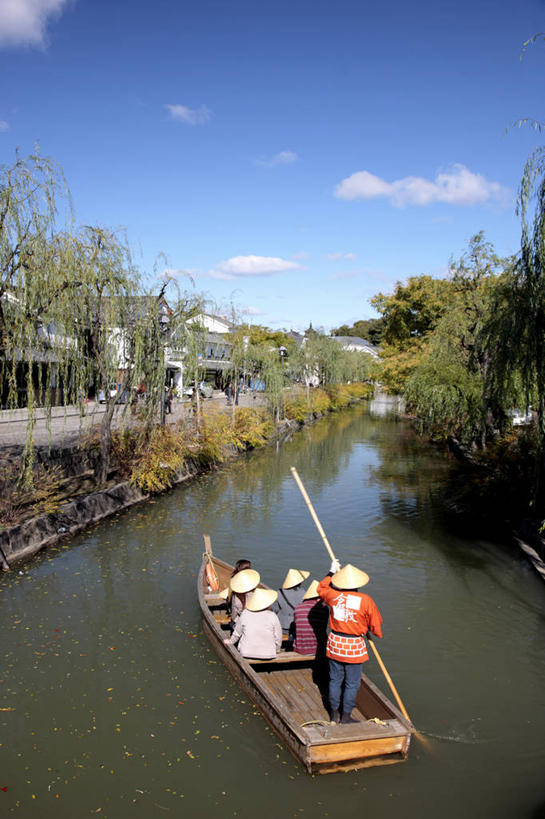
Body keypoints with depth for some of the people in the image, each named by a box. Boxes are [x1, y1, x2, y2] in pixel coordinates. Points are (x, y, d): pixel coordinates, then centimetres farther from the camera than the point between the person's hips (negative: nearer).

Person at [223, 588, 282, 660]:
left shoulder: (245, 614, -7)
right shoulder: (272, 616, -12)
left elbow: (237, 633, 6)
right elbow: (278, 638, -4)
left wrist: (230, 641, 27)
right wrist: (276, 650, 16)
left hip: (246, 653, 1)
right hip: (268, 655, -1)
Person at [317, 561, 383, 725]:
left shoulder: (333, 595, -8)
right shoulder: (366, 600, -15)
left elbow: (321, 588, 16)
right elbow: (375, 625, -5)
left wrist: (331, 573, 26)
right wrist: (377, 633, 18)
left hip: (335, 643, 3)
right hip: (354, 646, -3)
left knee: (335, 679, 17)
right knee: (352, 683, 11)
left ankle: (334, 714, 28)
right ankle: (346, 716, 19)